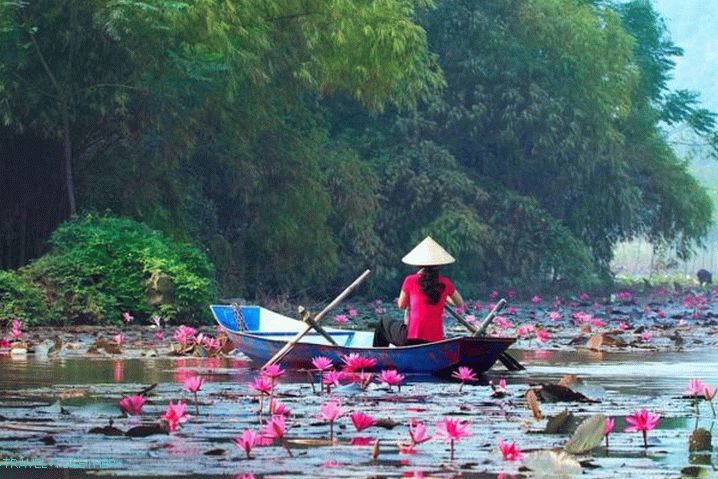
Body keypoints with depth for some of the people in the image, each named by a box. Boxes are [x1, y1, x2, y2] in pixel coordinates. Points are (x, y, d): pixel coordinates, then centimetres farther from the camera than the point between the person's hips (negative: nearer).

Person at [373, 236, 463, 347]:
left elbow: (401, 305, 11)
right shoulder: (445, 283, 3)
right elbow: (460, 303, 20)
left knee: (384, 322, 28)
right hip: (436, 340, 3)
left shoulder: (410, 280, -4)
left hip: (412, 338, -3)